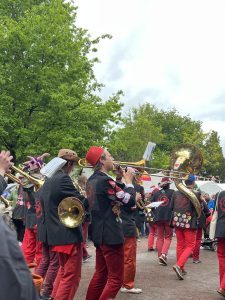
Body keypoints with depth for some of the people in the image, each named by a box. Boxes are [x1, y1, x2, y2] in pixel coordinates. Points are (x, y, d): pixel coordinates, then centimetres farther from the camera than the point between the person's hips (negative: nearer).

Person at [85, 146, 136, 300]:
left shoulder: (92, 180, 10)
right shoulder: (105, 180, -20)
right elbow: (130, 201, -18)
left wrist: (121, 179, 11)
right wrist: (129, 180, -5)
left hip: (100, 233, 10)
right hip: (111, 234, -10)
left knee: (101, 274, 18)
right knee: (116, 279, -2)